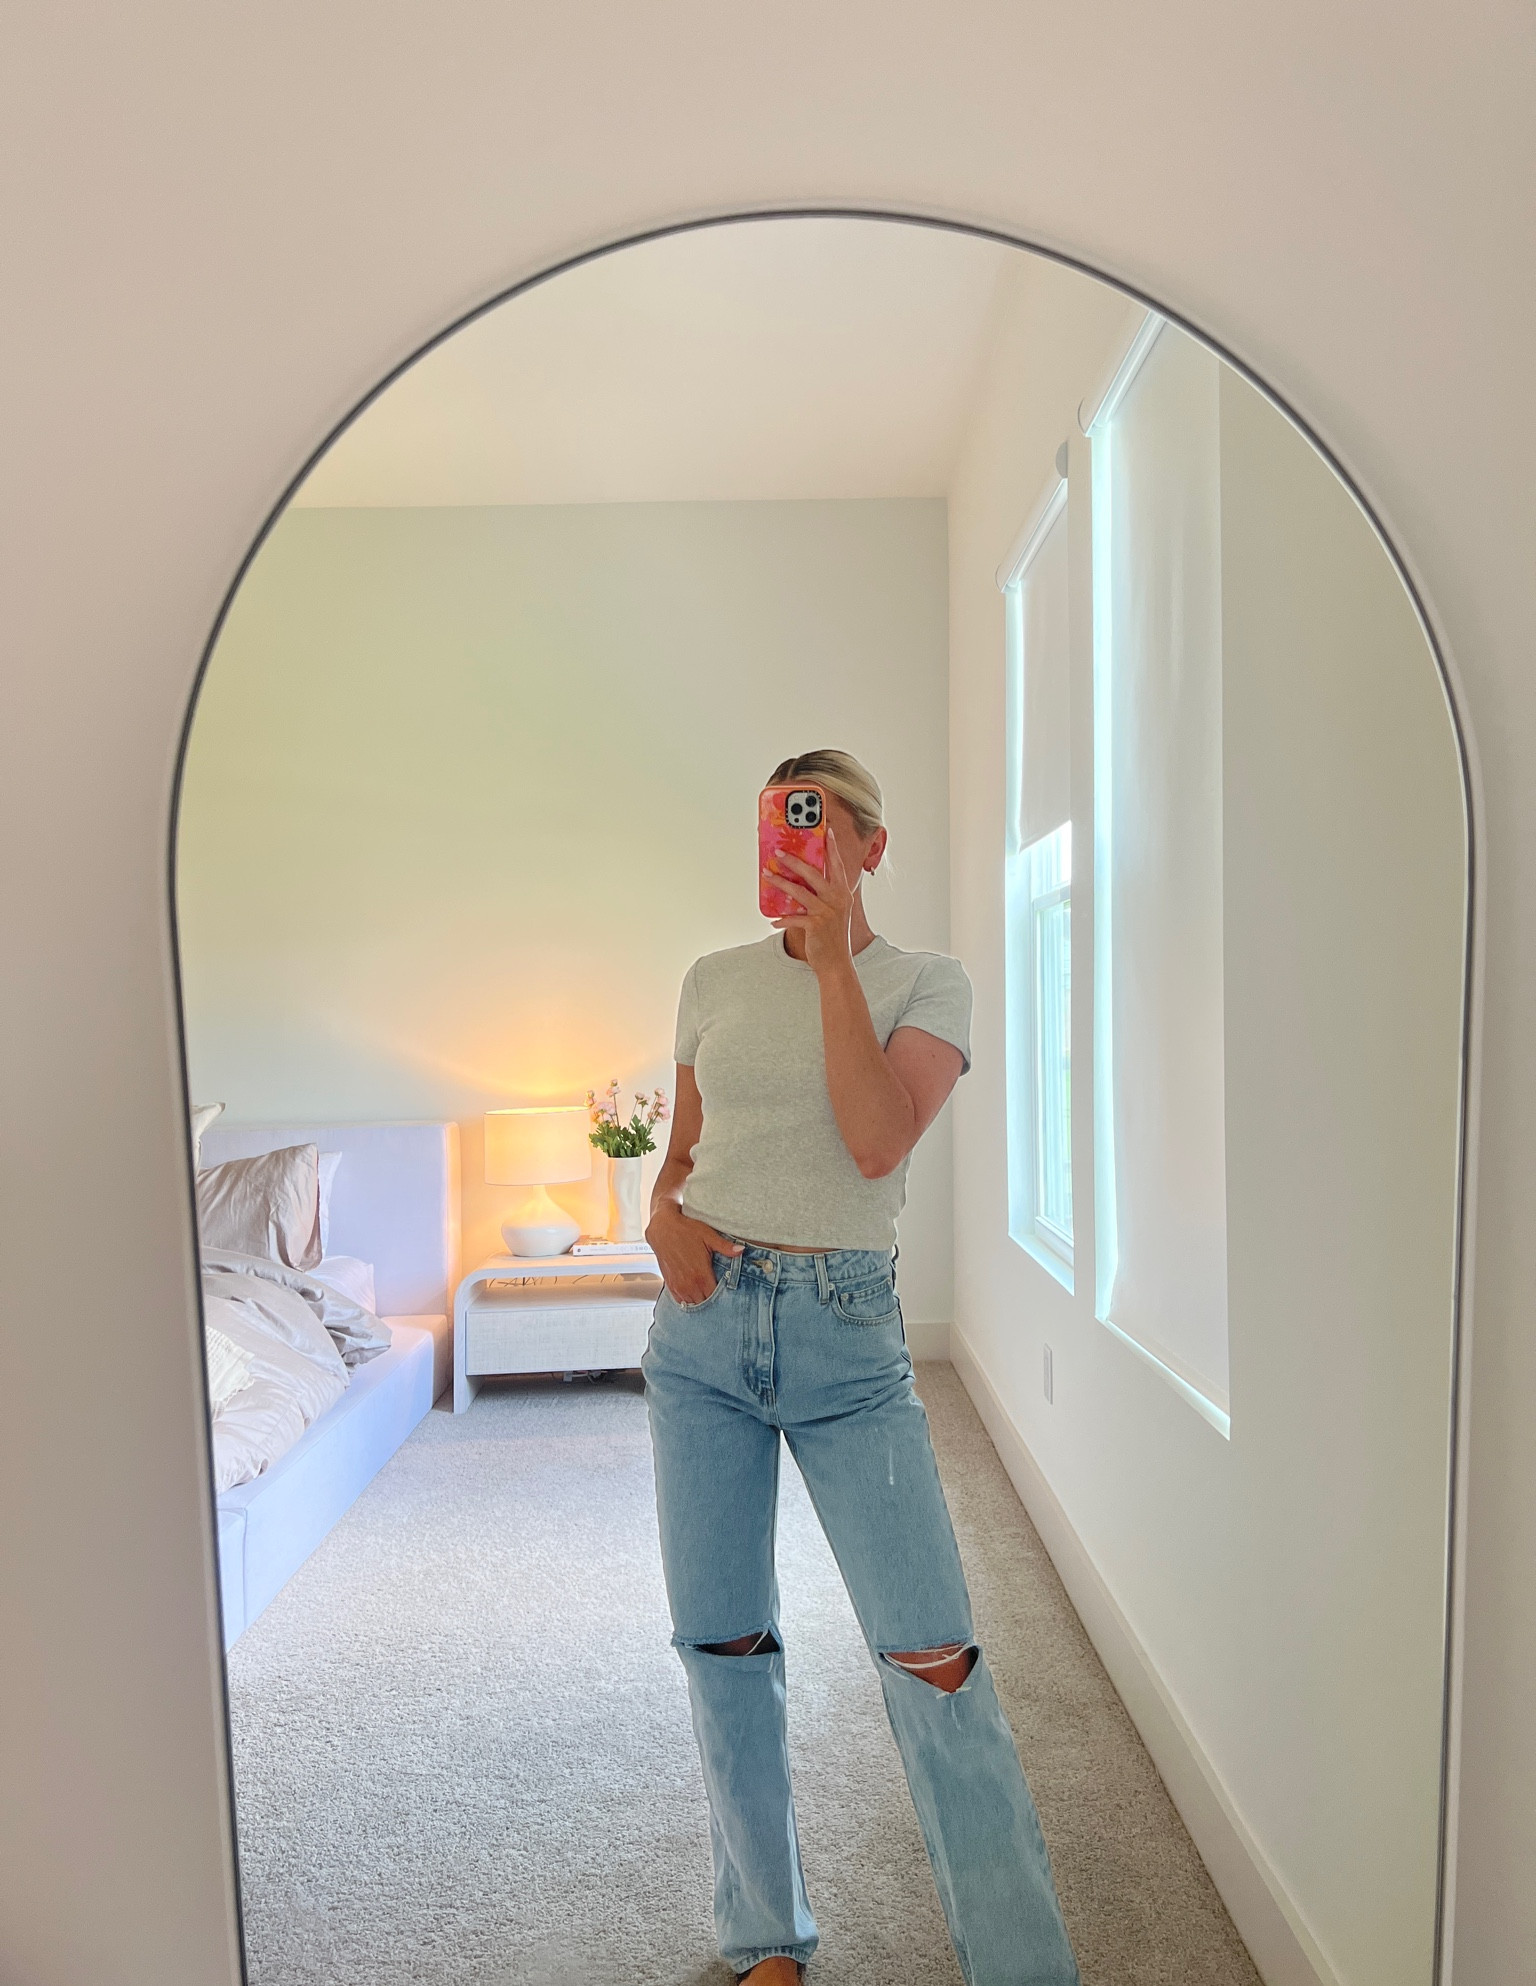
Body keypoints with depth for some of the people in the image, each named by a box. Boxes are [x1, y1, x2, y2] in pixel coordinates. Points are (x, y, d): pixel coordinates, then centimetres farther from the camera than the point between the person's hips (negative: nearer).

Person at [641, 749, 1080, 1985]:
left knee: (933, 1658, -5)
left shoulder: (928, 983, 0)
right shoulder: (714, 982, 9)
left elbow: (878, 1142, -17)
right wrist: (665, 1210, -6)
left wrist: (832, 957, -14)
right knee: (722, 1644, 13)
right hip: (702, 1328, 4)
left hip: (845, 1338, -3)